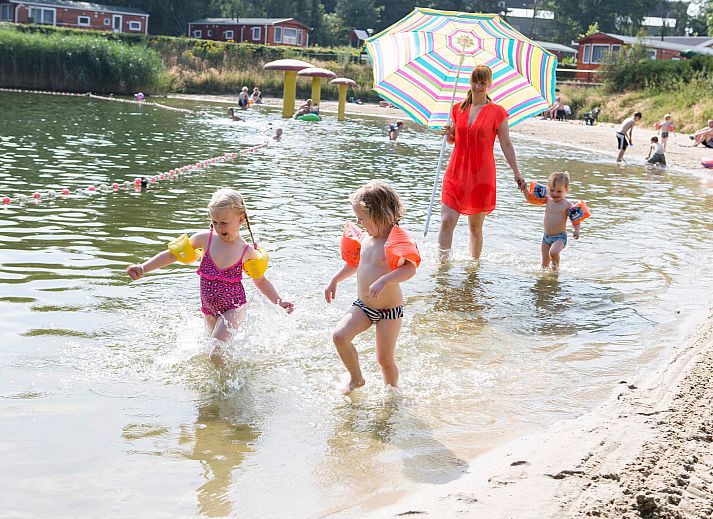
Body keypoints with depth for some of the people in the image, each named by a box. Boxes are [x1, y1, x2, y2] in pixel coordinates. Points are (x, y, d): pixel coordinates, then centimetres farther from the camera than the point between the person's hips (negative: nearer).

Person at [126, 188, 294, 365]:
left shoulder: (248, 252, -11)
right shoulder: (205, 239, -8)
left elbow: (261, 281, 6)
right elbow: (172, 254, 1)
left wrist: (279, 301, -5)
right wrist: (143, 268, -6)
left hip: (233, 308, -4)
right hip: (210, 310, 4)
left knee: (216, 354, -20)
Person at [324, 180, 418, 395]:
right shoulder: (366, 238, 4)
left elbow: (410, 268, -33)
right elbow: (355, 263, 22)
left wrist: (384, 281, -45)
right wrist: (335, 280, 20)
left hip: (389, 310, -6)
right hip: (363, 305, 6)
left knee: (385, 359, 1)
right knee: (339, 336, -12)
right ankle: (356, 378, 9)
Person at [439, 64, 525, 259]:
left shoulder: (497, 112, -2)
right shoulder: (458, 108, 9)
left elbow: (506, 144, 1)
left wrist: (516, 173, -2)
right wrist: (448, 135, -3)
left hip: (481, 175, -3)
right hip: (456, 173, 3)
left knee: (475, 226, 6)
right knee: (447, 221, -8)